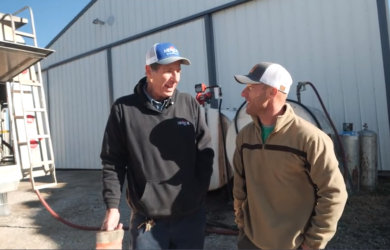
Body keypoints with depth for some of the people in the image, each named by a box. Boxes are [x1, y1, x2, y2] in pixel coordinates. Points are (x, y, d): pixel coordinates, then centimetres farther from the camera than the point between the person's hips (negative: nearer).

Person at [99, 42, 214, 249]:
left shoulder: (191, 106, -2)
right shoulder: (124, 109, -6)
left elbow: (205, 155, 2)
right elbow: (112, 162, -1)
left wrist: (198, 195, -1)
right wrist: (112, 207, -4)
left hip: (191, 216, 2)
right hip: (146, 219, -1)